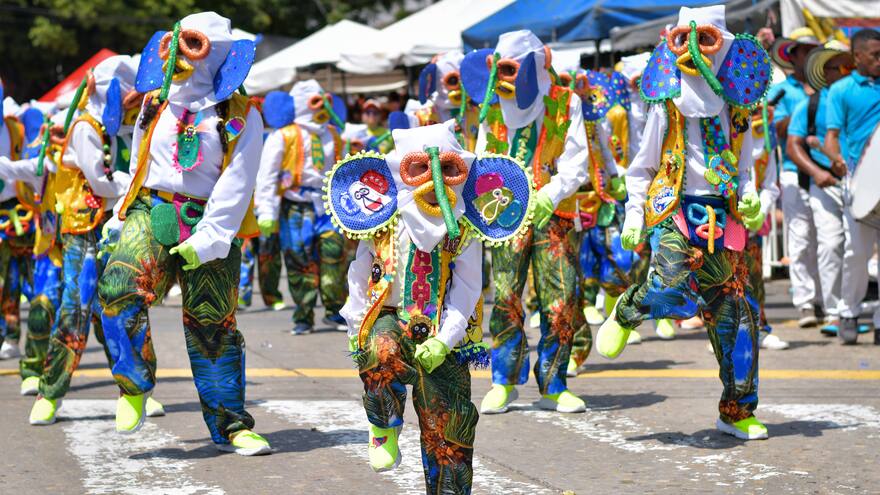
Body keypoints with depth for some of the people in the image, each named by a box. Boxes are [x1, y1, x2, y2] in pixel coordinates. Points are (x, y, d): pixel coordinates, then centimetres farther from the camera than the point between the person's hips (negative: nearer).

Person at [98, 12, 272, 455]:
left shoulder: (240, 117, 2)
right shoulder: (156, 104, 13)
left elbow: (236, 184, -7)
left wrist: (208, 238, -17)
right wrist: (124, 215, 20)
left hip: (210, 224, -2)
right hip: (152, 211, 2)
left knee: (213, 326, 1)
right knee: (119, 287, -25)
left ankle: (230, 426, 12)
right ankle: (134, 386, -7)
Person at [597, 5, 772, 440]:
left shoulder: (737, 113, 12)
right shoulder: (667, 108, 5)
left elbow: (743, 171, 22)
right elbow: (641, 169, 11)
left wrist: (750, 199, 0)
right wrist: (634, 217, 2)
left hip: (720, 220, 3)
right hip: (674, 211, -3)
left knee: (734, 313, 1)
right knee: (675, 290, -31)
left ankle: (737, 412, 12)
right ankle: (627, 311, 5)